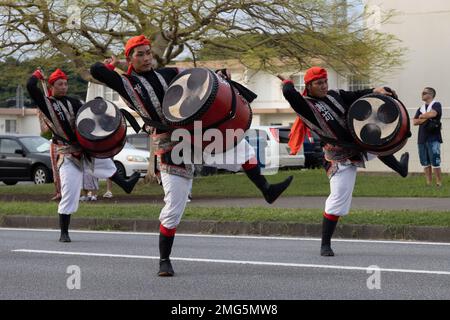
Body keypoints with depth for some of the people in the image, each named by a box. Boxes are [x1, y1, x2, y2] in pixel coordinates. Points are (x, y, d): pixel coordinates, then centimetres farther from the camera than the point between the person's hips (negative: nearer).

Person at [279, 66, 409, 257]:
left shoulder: (333, 95, 4)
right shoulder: (305, 105, -17)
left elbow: (354, 96, 10)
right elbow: (289, 93, -34)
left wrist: (374, 91, -7)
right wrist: (287, 83, -11)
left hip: (360, 145, 7)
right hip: (341, 159, -7)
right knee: (338, 199, -12)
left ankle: (399, 168, 43)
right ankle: (325, 245, -2)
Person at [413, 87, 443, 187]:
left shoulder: (436, 105, 1)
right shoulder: (421, 109, 19)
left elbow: (432, 113, -20)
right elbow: (414, 122, 8)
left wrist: (421, 116, -1)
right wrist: (425, 118, -8)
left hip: (433, 138, -6)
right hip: (422, 138, 6)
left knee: (435, 162, -8)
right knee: (425, 163, 6)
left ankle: (439, 183, -4)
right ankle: (428, 183, 11)